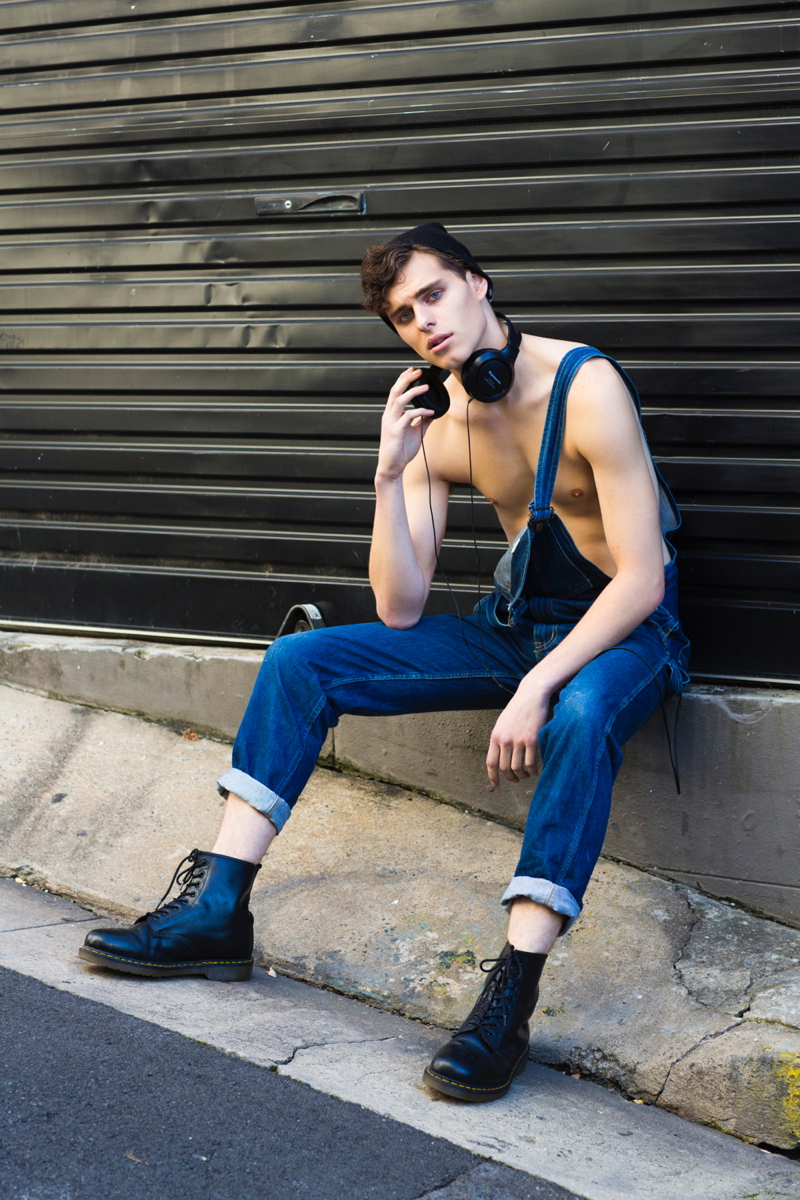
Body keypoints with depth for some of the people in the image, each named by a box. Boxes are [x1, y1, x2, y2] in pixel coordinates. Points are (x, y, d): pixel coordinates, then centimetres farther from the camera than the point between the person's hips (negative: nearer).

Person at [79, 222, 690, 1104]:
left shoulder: (585, 386, -17)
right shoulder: (436, 429, 1)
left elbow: (641, 577, -22)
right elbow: (399, 610, -3)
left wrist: (539, 687, -32)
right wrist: (390, 474, -14)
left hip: (622, 634, -6)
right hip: (511, 626, 6)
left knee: (581, 714, -43)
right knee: (300, 660, -6)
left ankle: (510, 998, -40)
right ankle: (217, 908, -9)